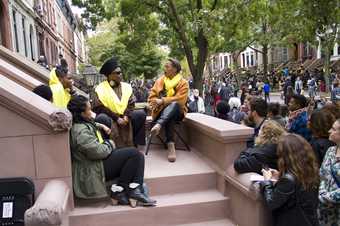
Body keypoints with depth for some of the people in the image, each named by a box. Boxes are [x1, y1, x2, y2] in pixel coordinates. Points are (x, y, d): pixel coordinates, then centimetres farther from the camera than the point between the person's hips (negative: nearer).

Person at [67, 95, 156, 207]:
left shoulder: (83, 124, 10)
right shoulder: (80, 131, -23)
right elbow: (97, 151, -28)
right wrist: (109, 145, -8)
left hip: (99, 161, 11)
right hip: (94, 171, -10)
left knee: (138, 155, 1)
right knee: (133, 153, -15)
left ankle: (135, 191, -12)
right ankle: (118, 192, -5)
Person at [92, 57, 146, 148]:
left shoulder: (126, 86, 8)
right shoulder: (100, 89, -6)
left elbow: (131, 104, 4)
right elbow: (99, 108, -13)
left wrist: (126, 116, -15)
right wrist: (116, 118, -17)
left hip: (124, 117, 4)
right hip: (109, 118, -4)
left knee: (141, 113, -18)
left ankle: (134, 144, -10)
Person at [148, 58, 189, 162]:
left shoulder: (183, 83, 0)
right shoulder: (160, 81, 11)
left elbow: (180, 99, -13)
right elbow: (152, 96, 7)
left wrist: (162, 101, -21)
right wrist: (157, 103, -16)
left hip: (177, 111, -1)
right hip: (161, 110, 1)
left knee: (174, 104, -38)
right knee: (169, 118, -36)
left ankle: (158, 125, -57)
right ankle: (171, 145, -45)